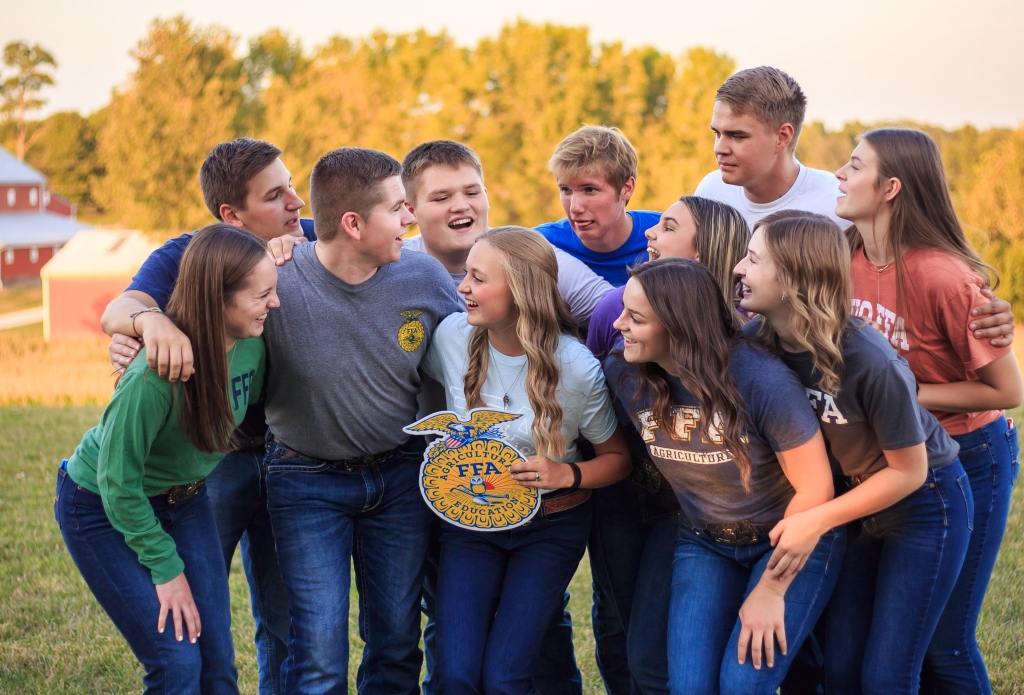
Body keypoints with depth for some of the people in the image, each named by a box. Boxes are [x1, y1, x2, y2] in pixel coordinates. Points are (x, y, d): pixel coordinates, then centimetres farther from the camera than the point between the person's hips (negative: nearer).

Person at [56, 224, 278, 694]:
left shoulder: (252, 344, -17)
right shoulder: (156, 375, -35)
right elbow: (118, 483, -24)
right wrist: (166, 568, -16)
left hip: (182, 499, 6)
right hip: (102, 509, -6)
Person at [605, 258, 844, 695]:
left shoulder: (759, 378, -27)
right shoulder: (624, 375, -16)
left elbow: (814, 487, -19)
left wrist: (770, 590, -14)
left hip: (792, 540, -4)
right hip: (704, 543, 4)